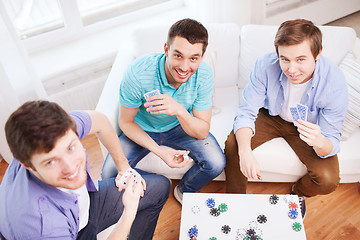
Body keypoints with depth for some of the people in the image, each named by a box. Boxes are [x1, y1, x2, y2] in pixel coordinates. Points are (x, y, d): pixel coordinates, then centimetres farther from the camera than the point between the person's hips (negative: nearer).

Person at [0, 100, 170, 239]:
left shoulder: (64, 129, -31)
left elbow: (99, 121, -7)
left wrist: (124, 167, 1)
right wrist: (130, 212, -27)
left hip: (84, 203, 5)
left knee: (160, 187, 7)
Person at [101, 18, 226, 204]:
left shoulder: (204, 75, -25)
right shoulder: (137, 73, -33)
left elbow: (202, 132, -20)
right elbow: (126, 122, -17)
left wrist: (179, 110, -43)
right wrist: (159, 151, -32)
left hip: (181, 126, 2)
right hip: (142, 129, -1)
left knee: (216, 163, -20)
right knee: (110, 174, -20)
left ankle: (184, 191, 14)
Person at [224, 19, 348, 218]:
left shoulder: (334, 83, -30)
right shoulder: (265, 65, -29)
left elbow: (332, 140, -23)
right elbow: (246, 112, -22)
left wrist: (319, 142, -50)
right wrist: (245, 151, -41)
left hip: (310, 126, 0)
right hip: (271, 116, 1)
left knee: (327, 180, -19)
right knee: (233, 145, -22)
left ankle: (298, 193, 21)